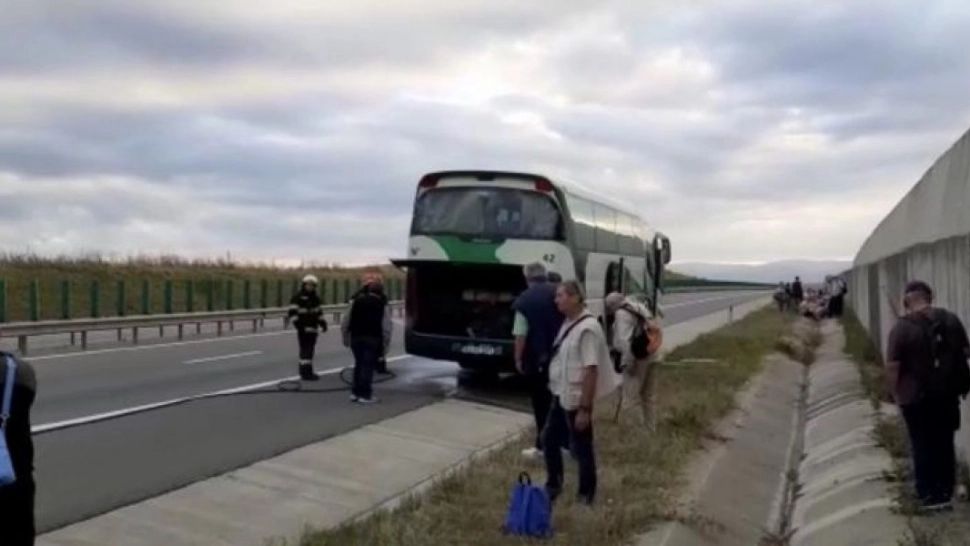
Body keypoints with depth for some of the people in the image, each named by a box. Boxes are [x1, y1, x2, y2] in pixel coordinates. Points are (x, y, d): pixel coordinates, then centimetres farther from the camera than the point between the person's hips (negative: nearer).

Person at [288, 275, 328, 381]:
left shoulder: (316, 298, 17)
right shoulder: (298, 297, -6)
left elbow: (319, 312, 25)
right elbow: (293, 312, -11)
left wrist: (323, 322, 14)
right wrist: (298, 324, -19)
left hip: (313, 328, 8)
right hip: (303, 329, -8)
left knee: (310, 350, 11)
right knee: (306, 350, -11)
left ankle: (305, 372, 18)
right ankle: (306, 372, -11)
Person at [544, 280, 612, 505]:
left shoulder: (587, 328, -22)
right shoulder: (568, 323, 6)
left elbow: (591, 371, -24)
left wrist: (584, 408, -24)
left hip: (576, 399, -9)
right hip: (561, 396, 9)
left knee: (581, 449, 6)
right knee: (549, 440, 19)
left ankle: (586, 497, 22)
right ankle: (553, 486, 37)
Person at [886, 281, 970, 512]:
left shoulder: (902, 327, -16)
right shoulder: (950, 319, -1)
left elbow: (892, 366, -17)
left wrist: (896, 393, -3)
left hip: (915, 397, -4)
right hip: (947, 393, 4)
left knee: (923, 446, 9)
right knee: (944, 444, 17)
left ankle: (929, 497, 15)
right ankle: (945, 494, 25)